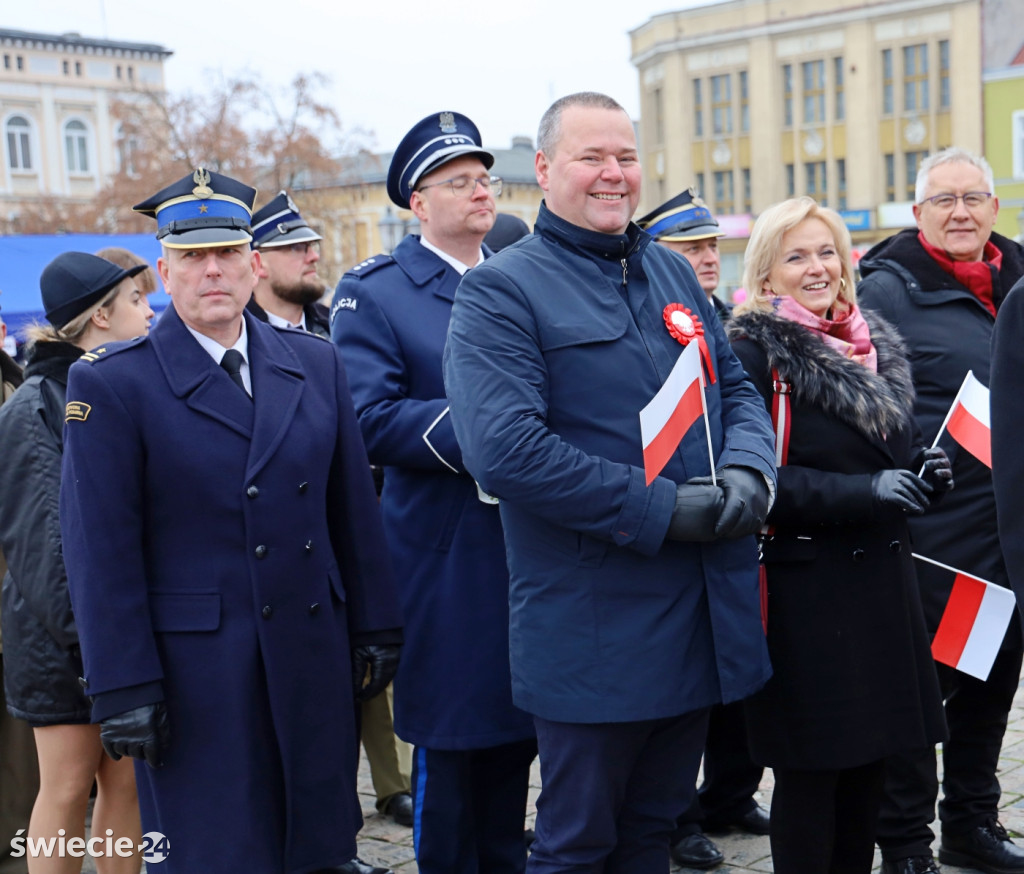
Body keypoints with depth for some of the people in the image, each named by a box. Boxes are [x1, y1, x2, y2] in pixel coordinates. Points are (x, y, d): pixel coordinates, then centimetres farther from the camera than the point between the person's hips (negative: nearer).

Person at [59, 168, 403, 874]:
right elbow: (102, 550, -8)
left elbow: (354, 508, 11)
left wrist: (376, 628, 9)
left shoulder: (317, 364, 8)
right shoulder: (110, 383, -5)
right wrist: (124, 688, -10)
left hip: (315, 655, 4)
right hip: (193, 669, -4)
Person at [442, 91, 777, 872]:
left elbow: (737, 388, 16)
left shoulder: (672, 274, 13)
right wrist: (662, 509, -21)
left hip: (706, 616, 6)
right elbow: (503, 449, -21)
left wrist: (749, 471, -8)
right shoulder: (500, 291, -9)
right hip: (592, 626, -6)